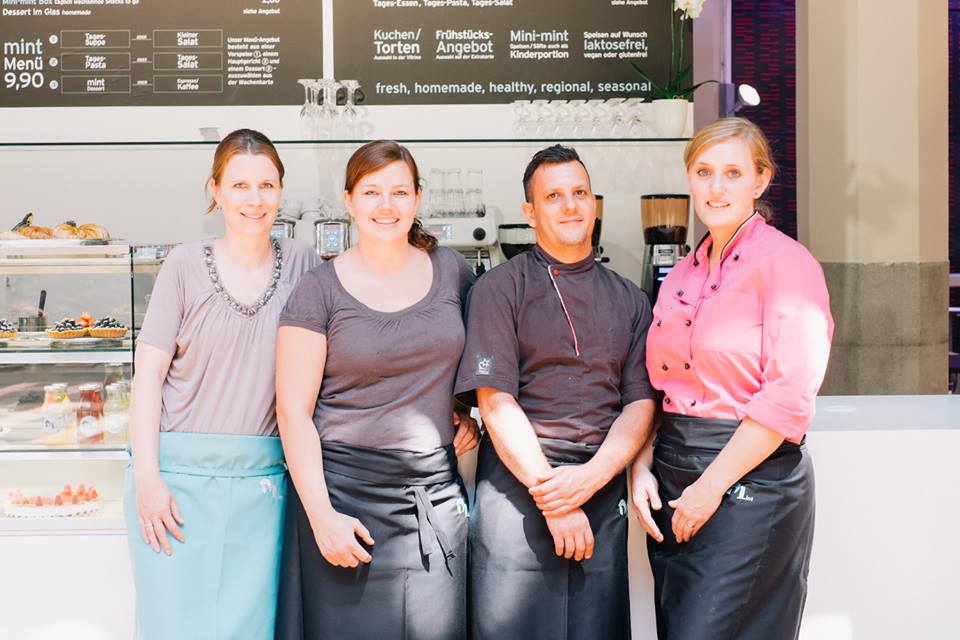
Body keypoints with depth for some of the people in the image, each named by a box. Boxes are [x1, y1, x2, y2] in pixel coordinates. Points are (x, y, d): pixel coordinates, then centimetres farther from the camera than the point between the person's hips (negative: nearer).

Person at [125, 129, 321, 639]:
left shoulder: (301, 264, 4)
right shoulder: (186, 264, 0)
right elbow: (149, 373, 0)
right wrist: (147, 479, -6)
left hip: (264, 480, 1)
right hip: (181, 473, -1)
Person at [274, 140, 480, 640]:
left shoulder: (450, 270, 6)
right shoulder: (319, 290, -4)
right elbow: (293, 411, -6)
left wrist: (471, 414, 4)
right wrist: (322, 515, -12)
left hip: (436, 492, 3)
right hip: (346, 492, -3)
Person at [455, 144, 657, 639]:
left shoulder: (629, 300, 14)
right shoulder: (500, 288, 2)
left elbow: (641, 403, 6)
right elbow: (496, 402, -6)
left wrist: (592, 476, -11)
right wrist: (551, 496, -12)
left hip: (602, 489, 3)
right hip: (518, 481, -3)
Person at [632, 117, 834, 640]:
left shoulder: (786, 264, -8)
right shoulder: (681, 276, 13)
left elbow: (790, 398, -17)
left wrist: (712, 486, -15)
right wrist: (642, 468, 1)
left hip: (751, 480, -7)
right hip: (670, 481, 7)